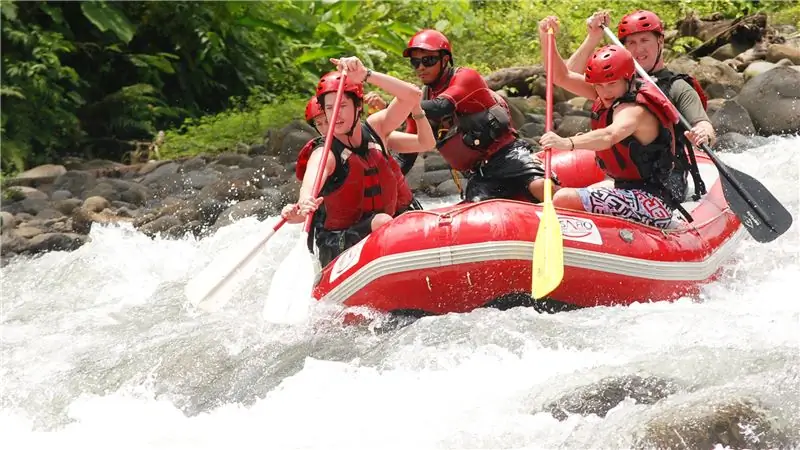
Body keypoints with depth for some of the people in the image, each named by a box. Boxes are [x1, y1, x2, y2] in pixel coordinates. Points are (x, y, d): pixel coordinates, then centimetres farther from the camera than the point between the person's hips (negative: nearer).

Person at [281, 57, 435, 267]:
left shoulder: (374, 129, 5)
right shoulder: (324, 155, -11)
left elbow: (412, 95, -8)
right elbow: (311, 180, -34)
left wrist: (365, 75, -19)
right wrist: (303, 205, -58)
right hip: (338, 250, -6)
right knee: (382, 221, -33)